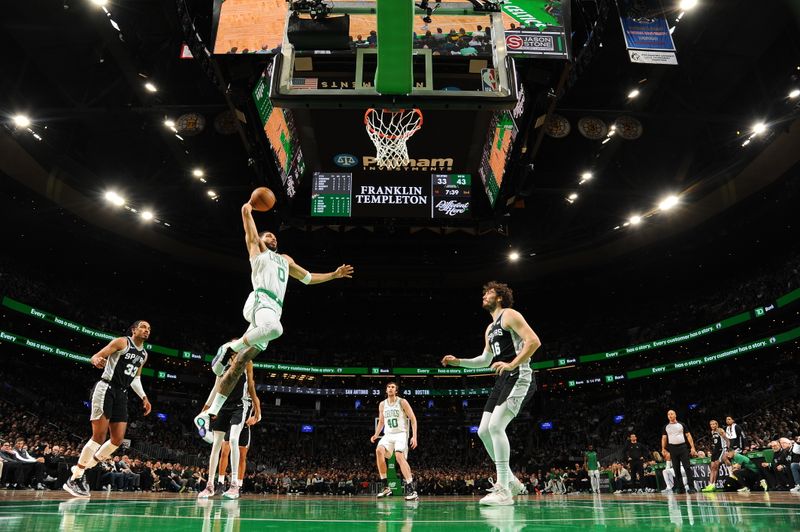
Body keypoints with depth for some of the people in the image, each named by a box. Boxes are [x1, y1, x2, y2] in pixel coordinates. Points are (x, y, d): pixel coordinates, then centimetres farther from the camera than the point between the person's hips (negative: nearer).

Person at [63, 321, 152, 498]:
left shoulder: (144, 354, 15)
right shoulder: (122, 342, -6)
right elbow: (95, 357, -9)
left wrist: (143, 397, 17)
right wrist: (97, 360, -34)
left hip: (121, 394, 7)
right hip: (106, 389, -7)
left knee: (117, 440, 2)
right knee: (99, 436, -11)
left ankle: (84, 467, 18)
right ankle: (74, 478, 1)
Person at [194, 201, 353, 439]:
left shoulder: (285, 260, 36)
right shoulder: (256, 247, 19)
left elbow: (309, 278, 43)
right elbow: (246, 212, 17)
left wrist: (334, 275, 40)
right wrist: (251, 203, 36)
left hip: (274, 310, 6)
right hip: (260, 300, -6)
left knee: (238, 367, 0)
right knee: (274, 329, -40)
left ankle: (209, 413, 2)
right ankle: (231, 347, -17)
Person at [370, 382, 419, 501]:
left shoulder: (402, 402, -3)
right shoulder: (382, 404, 10)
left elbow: (413, 419, -4)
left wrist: (414, 436, -12)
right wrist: (376, 435, 5)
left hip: (401, 434, -4)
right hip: (388, 435, 4)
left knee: (399, 456, -27)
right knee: (379, 450, -24)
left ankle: (412, 489, -22)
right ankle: (386, 487, -16)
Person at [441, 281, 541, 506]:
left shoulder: (510, 315, -4)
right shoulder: (490, 328, 23)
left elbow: (534, 341, -16)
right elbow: (485, 360, 32)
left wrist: (512, 364, -25)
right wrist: (458, 362, 22)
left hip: (518, 377, -10)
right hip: (503, 380, 10)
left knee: (496, 426, -21)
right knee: (483, 430, 5)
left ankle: (503, 491, -14)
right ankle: (510, 481, 16)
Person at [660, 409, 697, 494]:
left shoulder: (681, 424, 5)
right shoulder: (666, 427, 10)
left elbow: (688, 436, 3)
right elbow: (664, 438, 11)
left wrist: (692, 447, -7)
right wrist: (663, 449, 0)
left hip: (683, 447, -2)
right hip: (672, 448, 2)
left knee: (687, 467, -7)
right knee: (676, 469, 4)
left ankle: (691, 487, -5)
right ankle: (680, 488, 10)